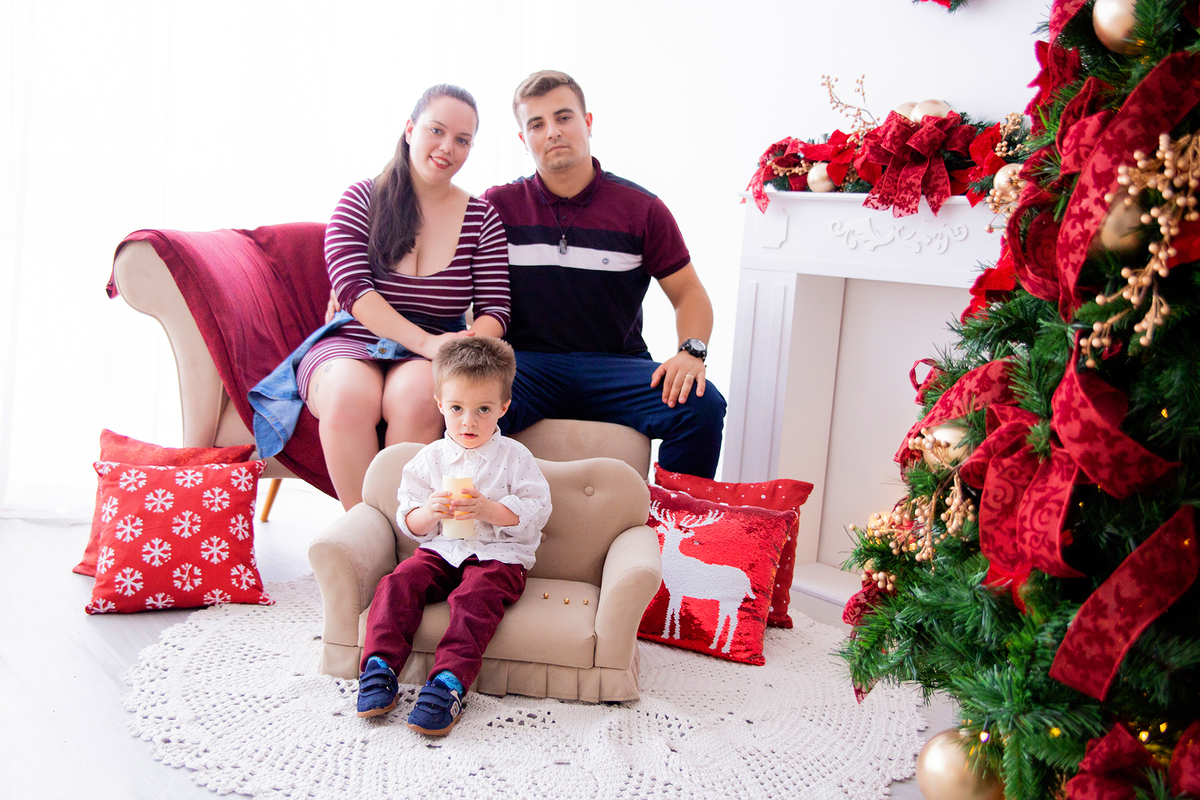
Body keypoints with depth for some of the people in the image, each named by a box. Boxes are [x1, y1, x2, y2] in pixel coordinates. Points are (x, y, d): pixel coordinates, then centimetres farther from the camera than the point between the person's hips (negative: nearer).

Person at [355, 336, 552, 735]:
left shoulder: (514, 457, 3)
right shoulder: (429, 458, 12)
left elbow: (535, 512, -4)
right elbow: (408, 522, 11)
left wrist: (487, 509, -18)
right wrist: (428, 512, -14)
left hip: (498, 555, -3)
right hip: (440, 550, 4)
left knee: (474, 596, -33)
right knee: (399, 582, -24)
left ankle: (449, 682, -42)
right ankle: (379, 665, -25)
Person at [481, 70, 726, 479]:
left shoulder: (640, 208, 8)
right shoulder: (497, 206, 9)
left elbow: (689, 292, 11)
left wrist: (691, 352, -11)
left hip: (616, 366, 1)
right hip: (528, 363, -1)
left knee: (703, 406, -26)